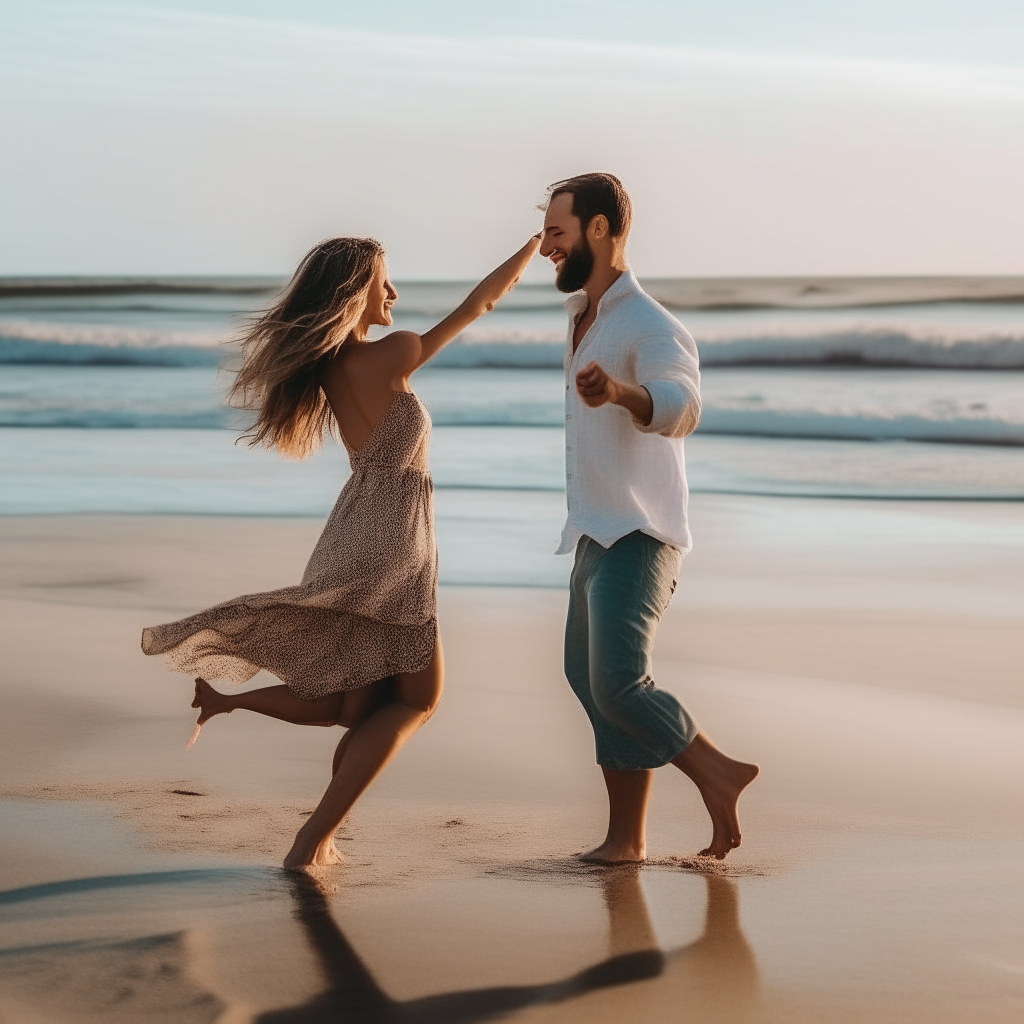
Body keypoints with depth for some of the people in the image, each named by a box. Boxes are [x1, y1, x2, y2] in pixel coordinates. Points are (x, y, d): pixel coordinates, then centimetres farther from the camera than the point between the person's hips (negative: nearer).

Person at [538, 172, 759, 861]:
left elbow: (682, 407, -39)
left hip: (636, 538, -10)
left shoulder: (651, 326, -17)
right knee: (591, 682, 10)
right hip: (596, 537, 10)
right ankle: (627, 837, 14)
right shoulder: (586, 315, 14)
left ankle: (718, 774, -1)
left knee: (618, 685, -20)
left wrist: (618, 392, -57)